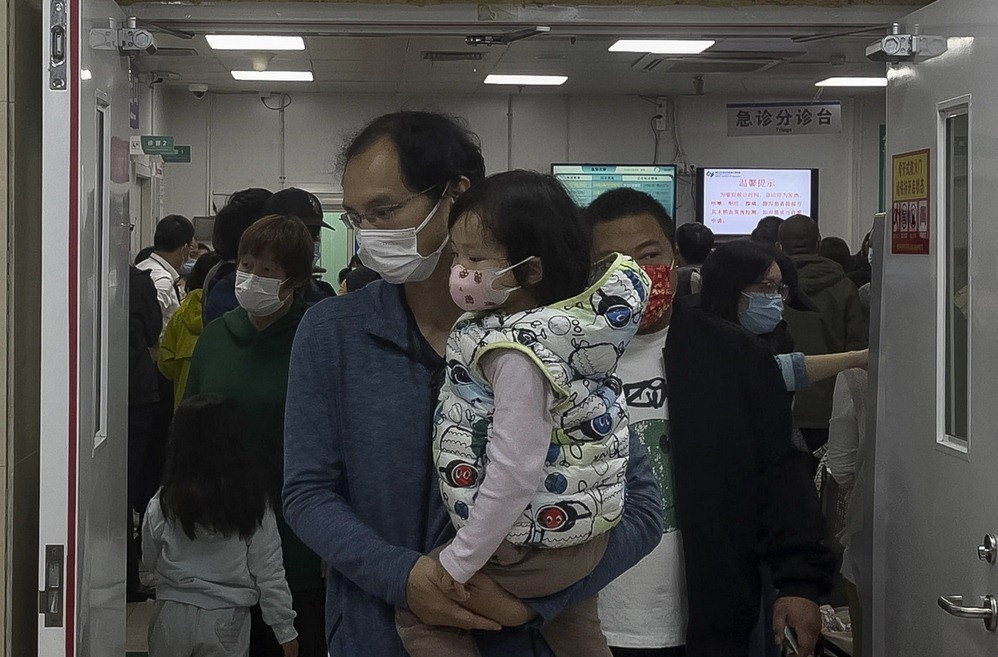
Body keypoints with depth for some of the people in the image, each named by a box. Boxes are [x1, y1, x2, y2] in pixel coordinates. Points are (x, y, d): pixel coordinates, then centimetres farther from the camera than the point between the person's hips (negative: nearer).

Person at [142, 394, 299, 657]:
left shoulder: (162, 505, -9)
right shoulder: (255, 503, -10)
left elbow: (150, 562, 5)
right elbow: (269, 574, -8)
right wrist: (286, 630, 1)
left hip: (173, 616, 1)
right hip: (227, 619, 0)